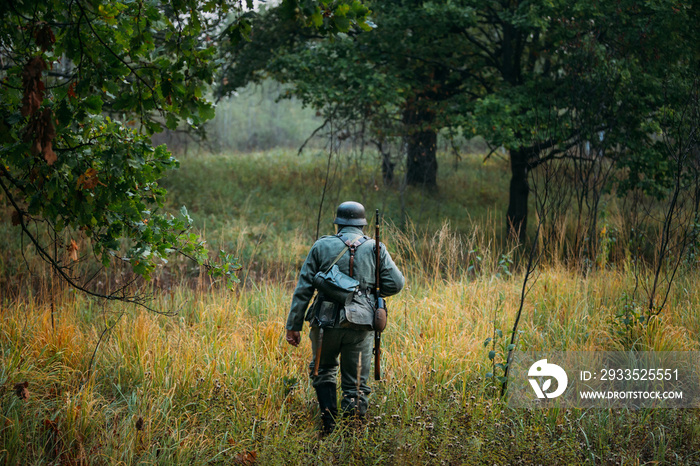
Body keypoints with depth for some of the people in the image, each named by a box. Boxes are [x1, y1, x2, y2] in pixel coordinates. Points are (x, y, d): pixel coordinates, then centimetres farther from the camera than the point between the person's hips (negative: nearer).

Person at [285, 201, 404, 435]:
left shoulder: (322, 246, 4)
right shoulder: (375, 249, 5)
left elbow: (303, 288, 1)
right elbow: (395, 283, -3)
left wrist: (294, 324, 5)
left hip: (326, 322, 0)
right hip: (360, 326, 0)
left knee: (323, 370, 23)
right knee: (356, 384, 9)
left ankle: (329, 421, 10)